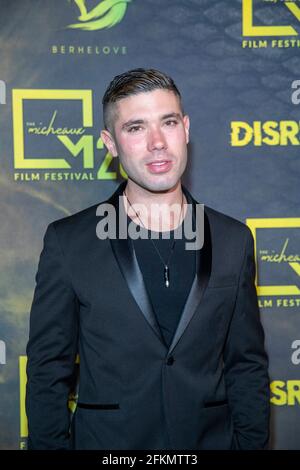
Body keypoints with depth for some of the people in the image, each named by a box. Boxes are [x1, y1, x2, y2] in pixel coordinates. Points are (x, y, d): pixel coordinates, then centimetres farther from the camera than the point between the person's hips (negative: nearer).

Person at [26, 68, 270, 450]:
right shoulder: (68, 242, -7)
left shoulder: (233, 240, 0)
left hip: (213, 438, 2)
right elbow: (48, 372, -3)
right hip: (107, 440, -2)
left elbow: (248, 365, 4)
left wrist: (251, 443, -1)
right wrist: (52, 443, -7)